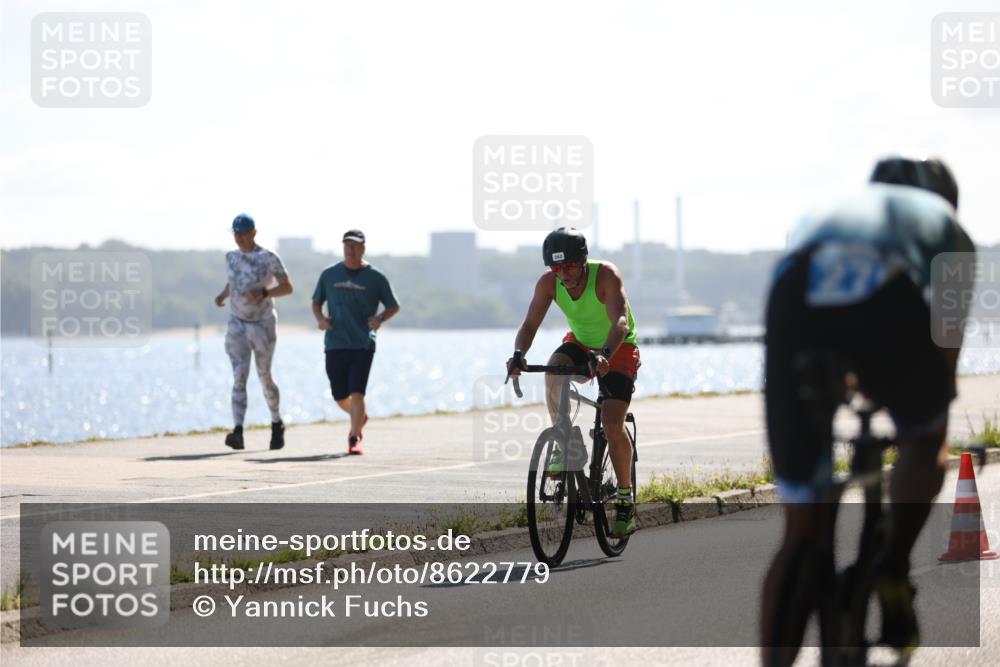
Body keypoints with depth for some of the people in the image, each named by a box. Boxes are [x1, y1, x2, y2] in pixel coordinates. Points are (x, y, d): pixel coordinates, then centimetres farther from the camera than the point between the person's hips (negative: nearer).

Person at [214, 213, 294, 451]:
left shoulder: (269, 258, -8)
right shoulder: (231, 257, 7)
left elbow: (287, 287, -7)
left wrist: (263, 293, -23)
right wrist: (223, 295, 1)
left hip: (263, 324, -3)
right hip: (237, 324, 3)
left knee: (264, 377, 5)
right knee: (239, 377, -10)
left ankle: (277, 424, 30)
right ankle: (238, 432, -21)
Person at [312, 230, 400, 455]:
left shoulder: (375, 277, 2)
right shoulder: (329, 274, 8)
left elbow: (394, 306, 8)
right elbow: (316, 302, 19)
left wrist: (380, 319, -13)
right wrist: (320, 318, -3)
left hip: (363, 345, -3)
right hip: (335, 344, 3)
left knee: (357, 392, -14)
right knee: (340, 397, 8)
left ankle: (355, 438, -7)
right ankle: (360, 418, 39)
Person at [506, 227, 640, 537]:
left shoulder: (606, 275, -29)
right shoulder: (548, 282, -17)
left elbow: (621, 322, -40)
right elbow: (530, 324, -20)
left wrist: (604, 355, -58)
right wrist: (518, 355, -41)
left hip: (618, 349, -3)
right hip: (580, 343, 4)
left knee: (612, 424, -18)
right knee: (554, 370, -32)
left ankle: (626, 502, -2)